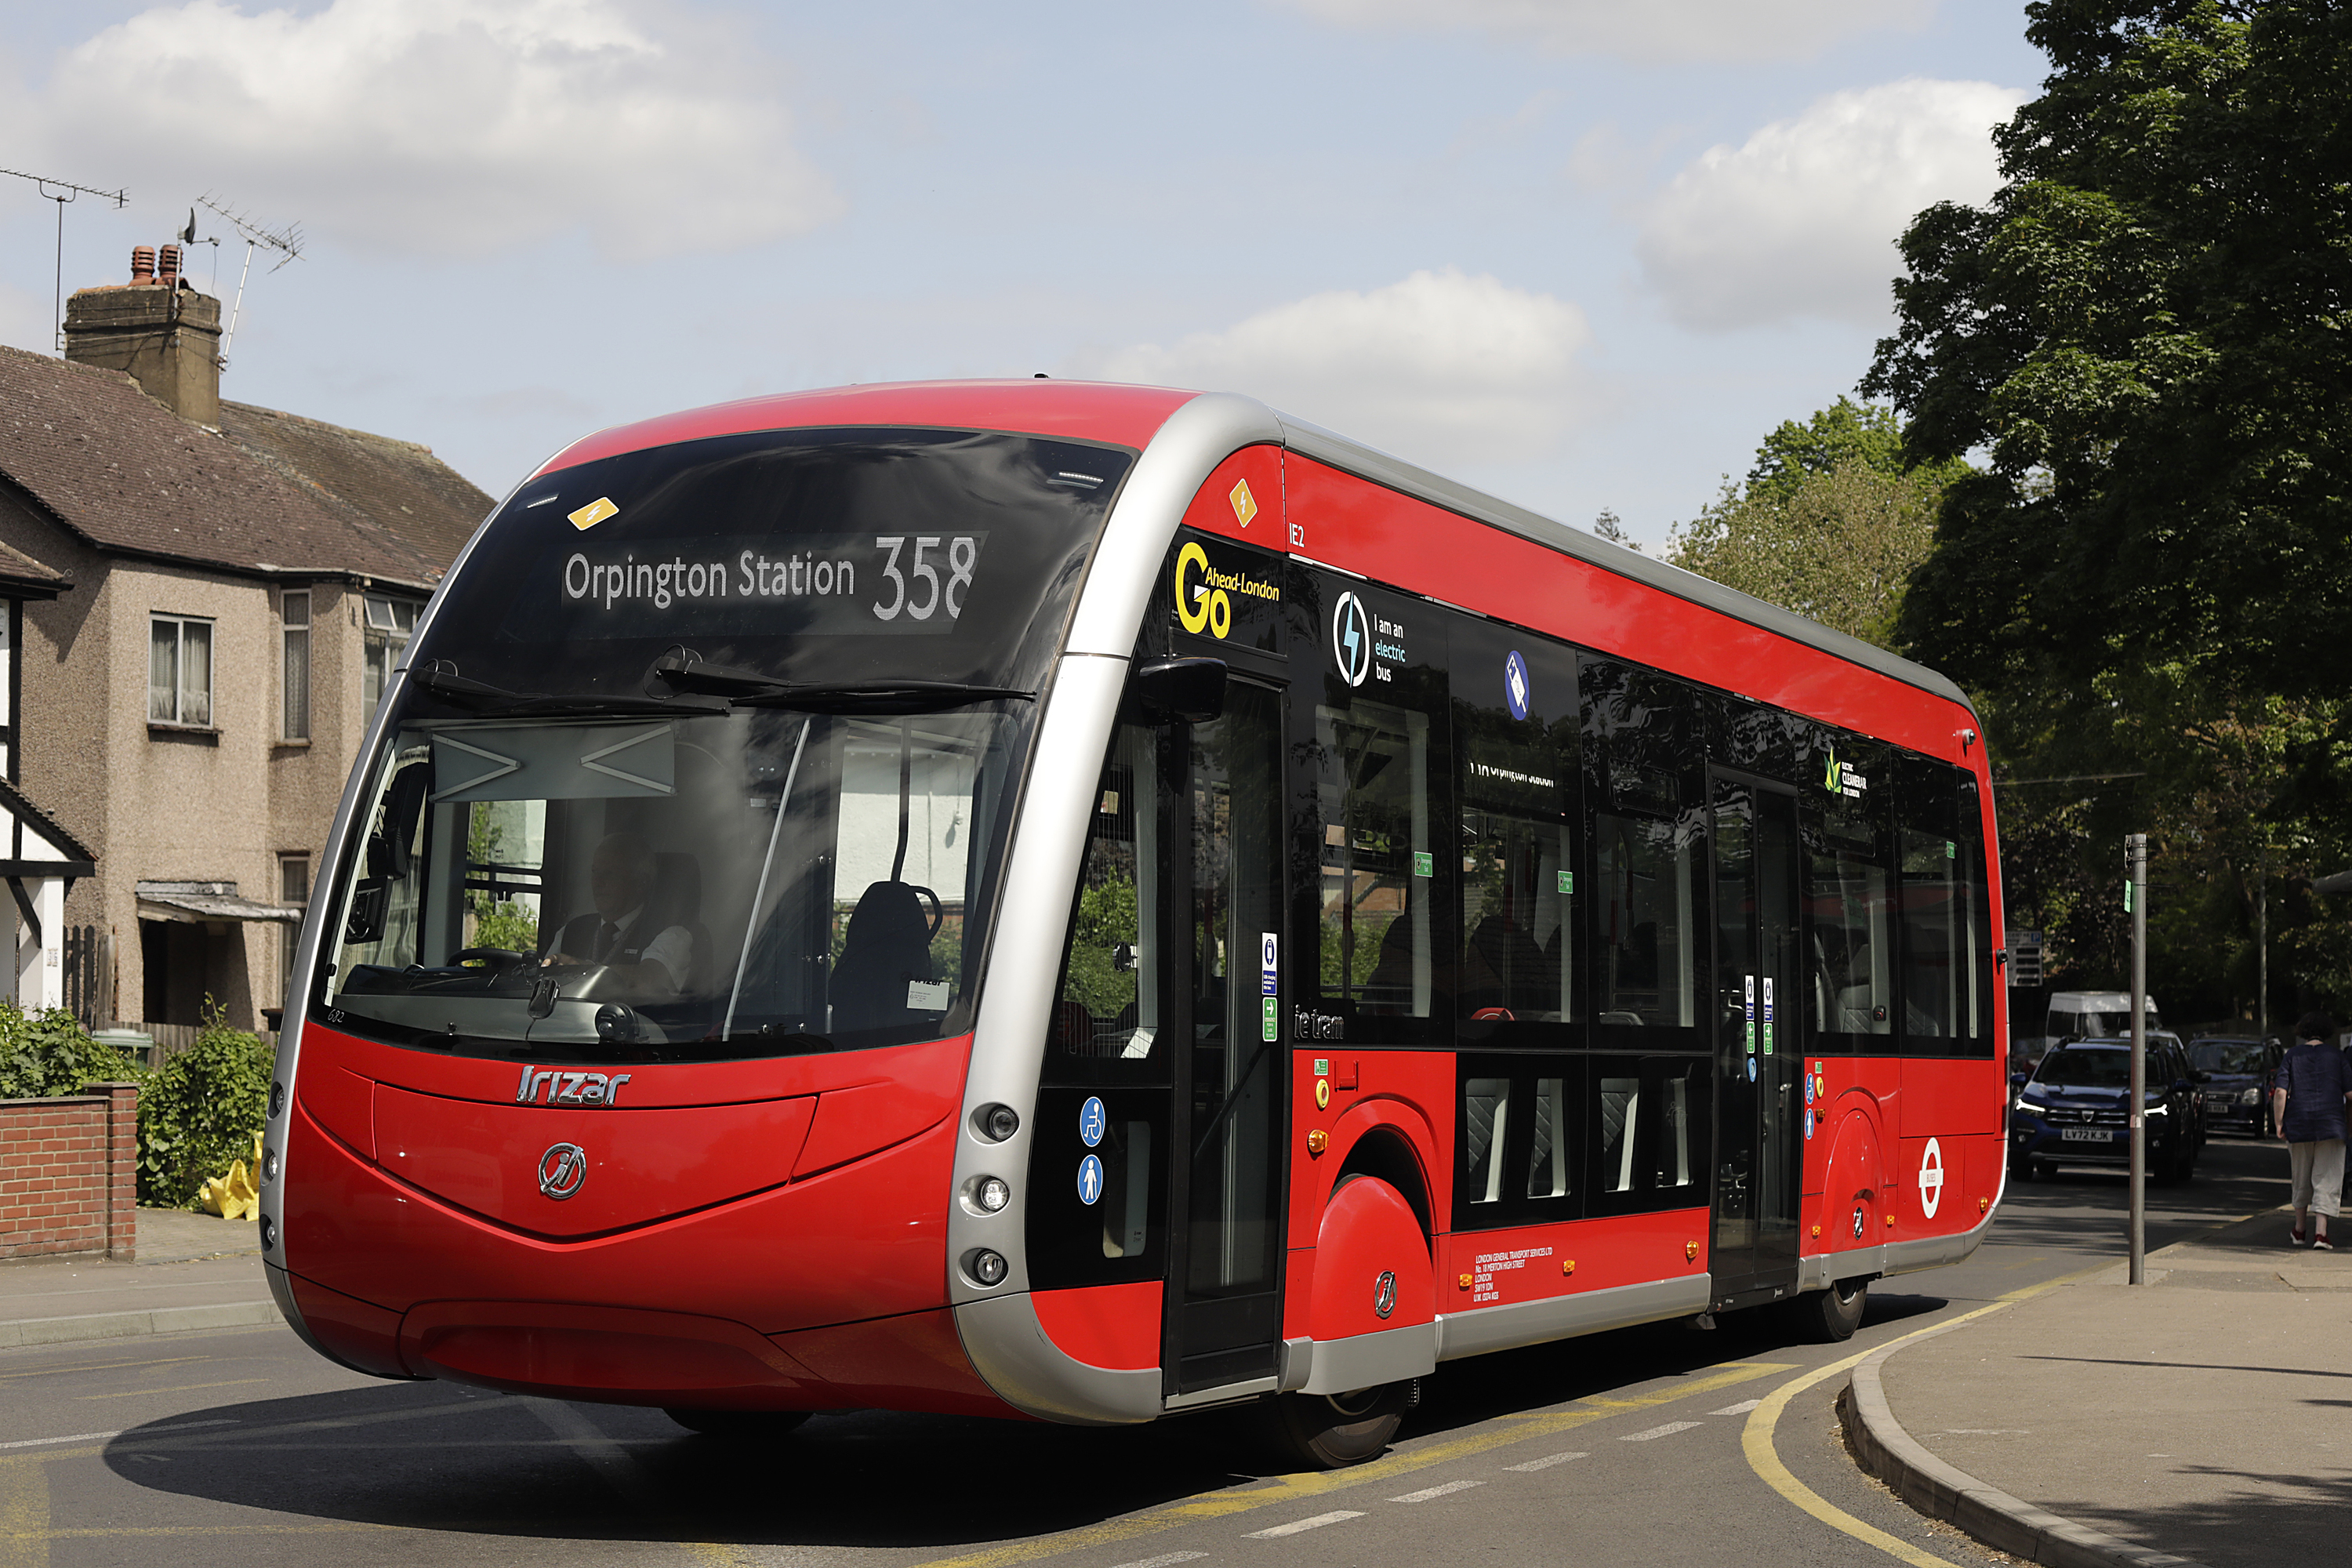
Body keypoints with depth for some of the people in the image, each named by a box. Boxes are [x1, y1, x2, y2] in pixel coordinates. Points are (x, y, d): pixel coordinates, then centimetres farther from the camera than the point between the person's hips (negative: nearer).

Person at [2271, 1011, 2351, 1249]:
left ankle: (2299, 1230, 27)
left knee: (2301, 1179, 16)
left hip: (2298, 1125, 2)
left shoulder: (2292, 1055, 3)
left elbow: (2280, 1092, -6)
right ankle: (2320, 1232, -14)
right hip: (2330, 1125, -2)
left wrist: (2279, 1123, -1)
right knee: (2327, 1180, -1)